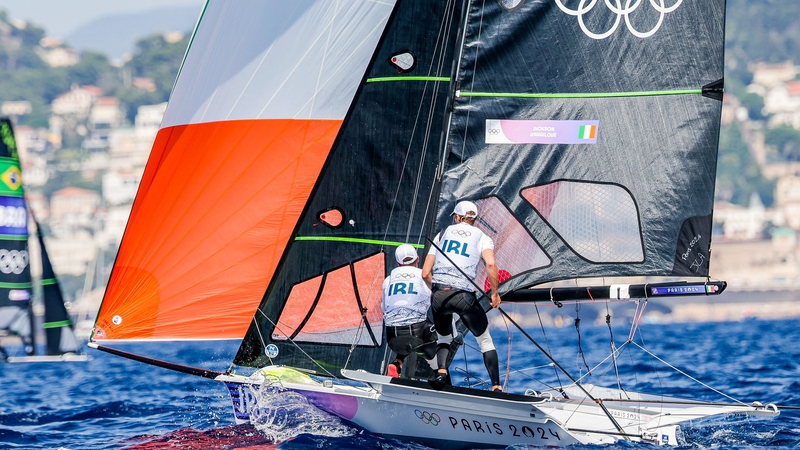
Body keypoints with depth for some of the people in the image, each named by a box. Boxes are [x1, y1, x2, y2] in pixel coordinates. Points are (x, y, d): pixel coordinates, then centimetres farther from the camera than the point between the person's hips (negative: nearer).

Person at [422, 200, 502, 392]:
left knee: (444, 338, 23)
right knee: (485, 340, 15)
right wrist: (495, 293, 0)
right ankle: (496, 386, 8)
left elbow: (425, 273, 15)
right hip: (464, 296, -2)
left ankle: (441, 371, -5)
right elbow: (491, 264, -11)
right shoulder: (482, 237, 11)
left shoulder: (443, 234, 18)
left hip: (438, 295, 2)